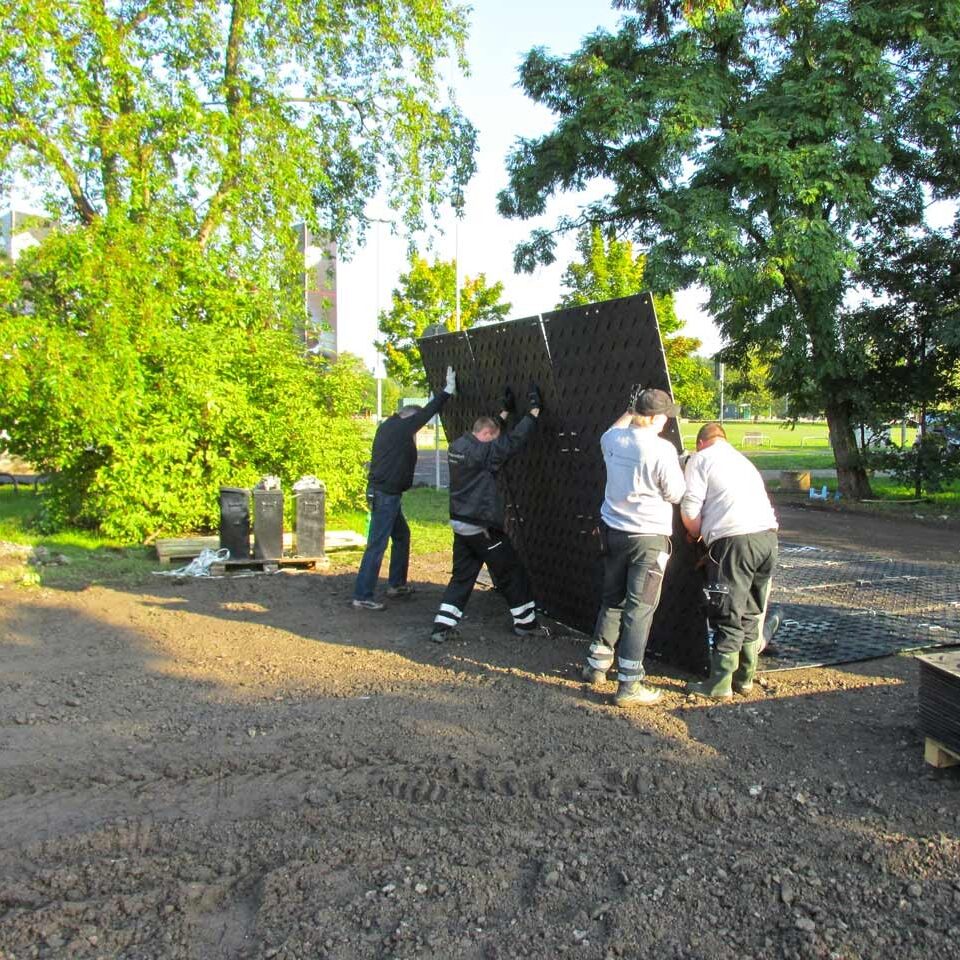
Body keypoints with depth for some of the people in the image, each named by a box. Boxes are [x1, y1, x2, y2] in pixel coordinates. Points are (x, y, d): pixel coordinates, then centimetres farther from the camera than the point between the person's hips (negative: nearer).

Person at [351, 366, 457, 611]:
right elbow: (428, 412, -7)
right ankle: (362, 597, -5)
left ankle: (396, 585, 30)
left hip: (382, 492, 10)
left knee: (402, 535, 21)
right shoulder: (402, 428, -13)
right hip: (385, 495, -10)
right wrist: (448, 390, 3)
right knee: (377, 545, -7)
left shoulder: (389, 427, 13)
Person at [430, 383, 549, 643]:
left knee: (462, 575, 14)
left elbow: (495, 436, 22)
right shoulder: (480, 451, -19)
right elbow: (513, 440, -20)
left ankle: (442, 626, 10)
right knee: (512, 572, 7)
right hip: (482, 527, -8)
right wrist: (534, 410, -13)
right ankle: (526, 622, 18)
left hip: (460, 523, 8)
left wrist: (506, 411, 27)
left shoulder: (457, 446, 6)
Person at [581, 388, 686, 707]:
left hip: (613, 531, 6)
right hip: (649, 537, -6)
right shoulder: (662, 449, -17)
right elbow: (675, 494, -9)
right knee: (640, 609, -1)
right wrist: (678, 466, 6)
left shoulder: (613, 440, 1)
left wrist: (630, 411, 32)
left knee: (612, 600, 20)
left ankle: (596, 665, 30)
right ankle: (629, 686, 2)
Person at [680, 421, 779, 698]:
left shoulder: (701, 459, 8)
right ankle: (745, 679, 23)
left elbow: (690, 507, -3)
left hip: (734, 539, -7)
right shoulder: (744, 460, 29)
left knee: (727, 616, 0)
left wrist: (695, 533, 17)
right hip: (768, 534, 7)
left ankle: (720, 685, 5)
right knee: (752, 614, 16)